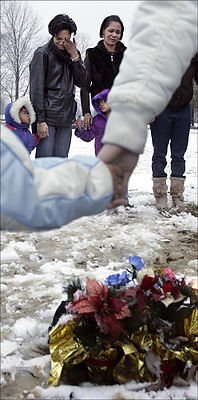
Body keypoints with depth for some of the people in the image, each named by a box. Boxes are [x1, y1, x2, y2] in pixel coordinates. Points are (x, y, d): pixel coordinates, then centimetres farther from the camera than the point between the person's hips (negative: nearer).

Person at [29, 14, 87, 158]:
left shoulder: (72, 54, 13)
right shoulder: (42, 54, -4)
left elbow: (82, 82, 6)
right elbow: (36, 89, -8)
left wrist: (75, 57, -5)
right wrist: (40, 120, -13)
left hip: (66, 118, 6)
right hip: (47, 117, -5)